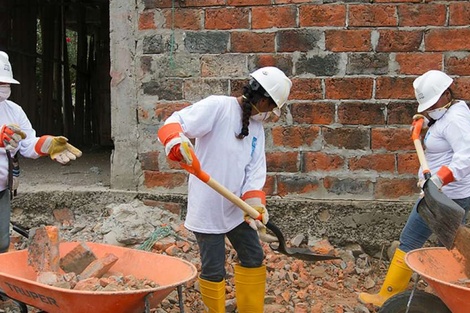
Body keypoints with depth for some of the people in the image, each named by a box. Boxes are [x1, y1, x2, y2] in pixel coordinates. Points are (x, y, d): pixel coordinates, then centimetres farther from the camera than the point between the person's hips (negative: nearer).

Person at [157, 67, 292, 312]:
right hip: (207, 207, -8)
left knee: (253, 258, 16)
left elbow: (255, 170, 2)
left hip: (236, 208, 8)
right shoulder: (217, 107, -15)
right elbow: (172, 125, -22)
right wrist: (179, 145, -44)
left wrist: (254, 202, -15)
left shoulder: (257, 128, 8)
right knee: (214, 270, 1)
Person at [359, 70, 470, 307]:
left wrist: (438, 179, -42)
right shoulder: (446, 115, 12)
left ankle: (387, 297, 6)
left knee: (410, 241, -3)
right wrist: (426, 122, 6)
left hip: (445, 195, -10)